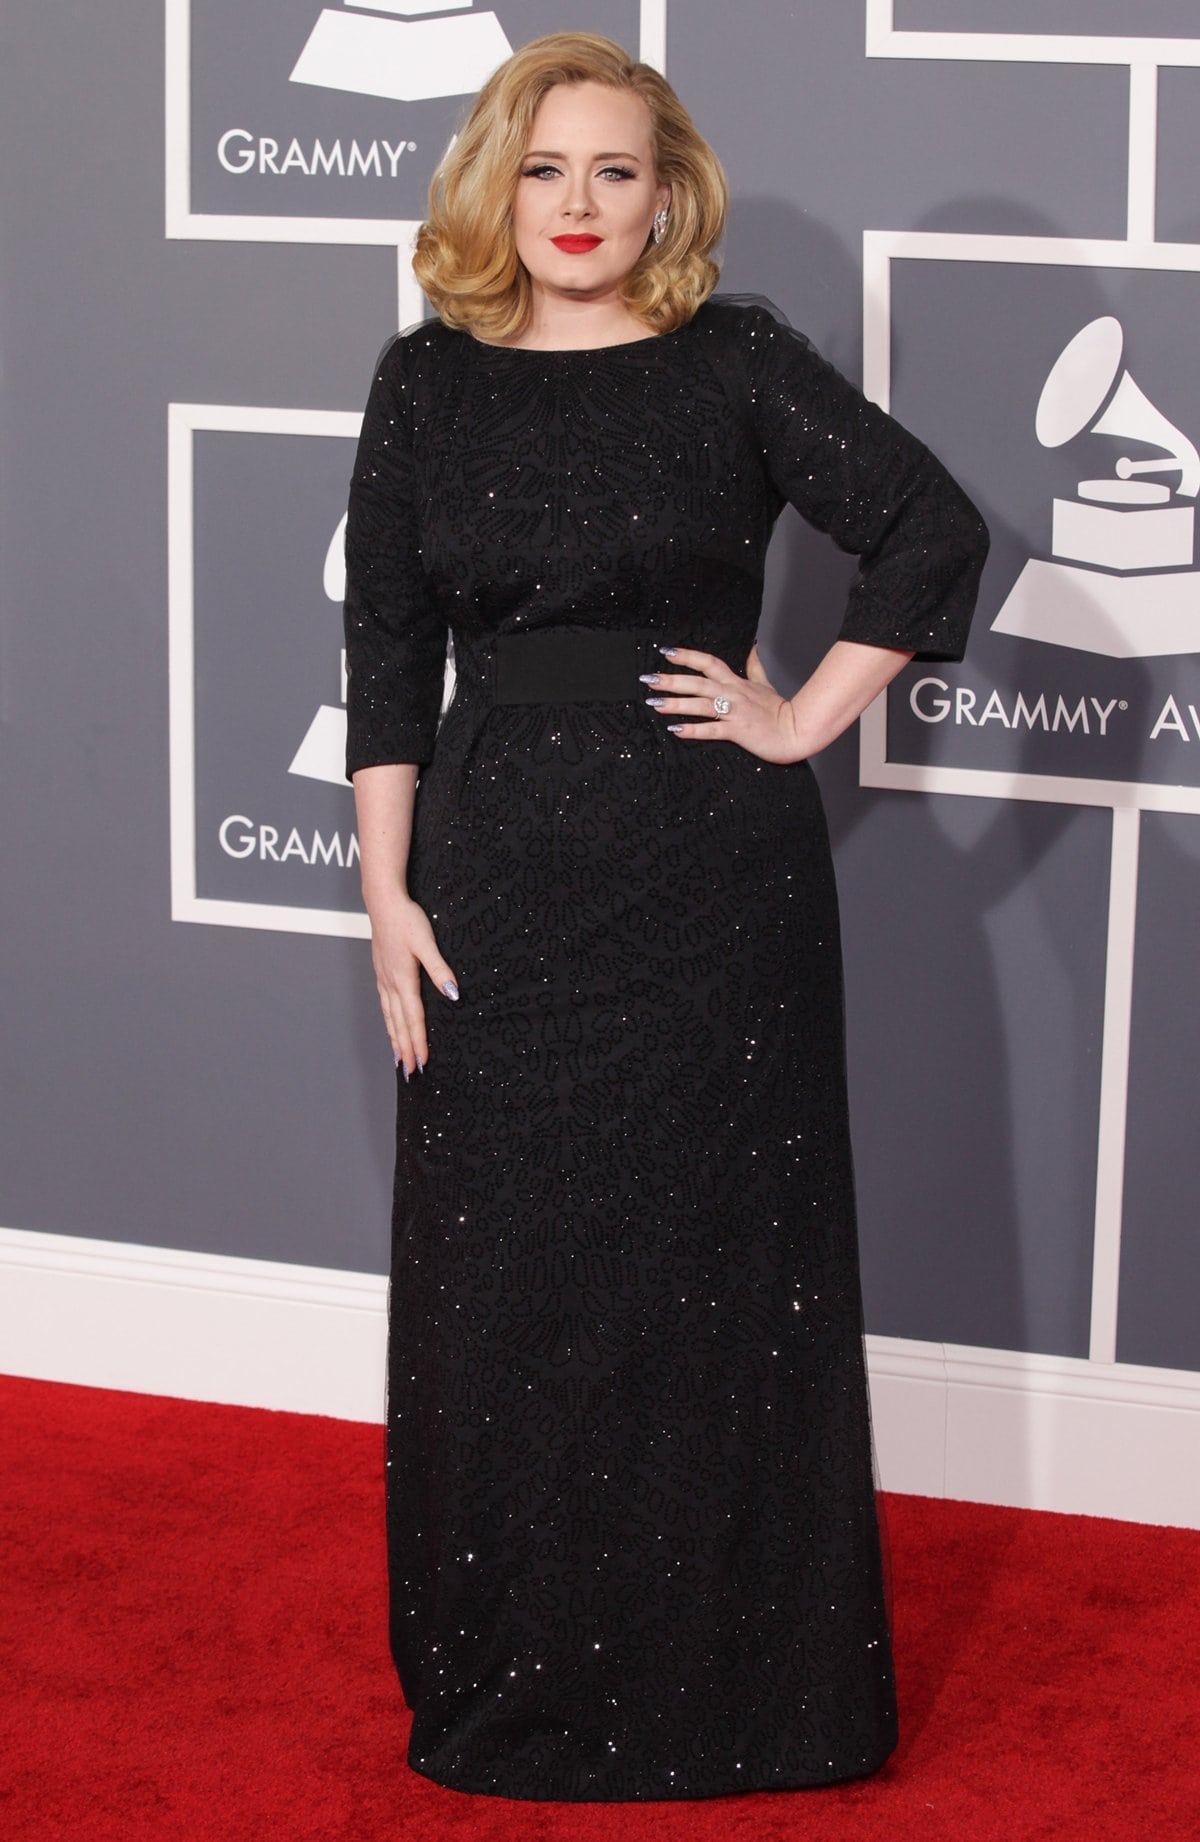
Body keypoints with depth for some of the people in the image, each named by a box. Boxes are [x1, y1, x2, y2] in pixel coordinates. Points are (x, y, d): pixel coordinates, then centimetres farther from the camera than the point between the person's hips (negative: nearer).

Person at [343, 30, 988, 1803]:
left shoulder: (738, 365, -2)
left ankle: (727, 1681, 18)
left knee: (714, 1263, 4)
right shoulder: (428, 381, 4)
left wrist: (805, 721, -7)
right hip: (496, 877, 2)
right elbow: (386, 651, 5)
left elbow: (936, 527, -4)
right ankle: (506, 1678, 21)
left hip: (711, 884, -2)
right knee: (496, 1275, 7)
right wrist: (389, 889, -1)